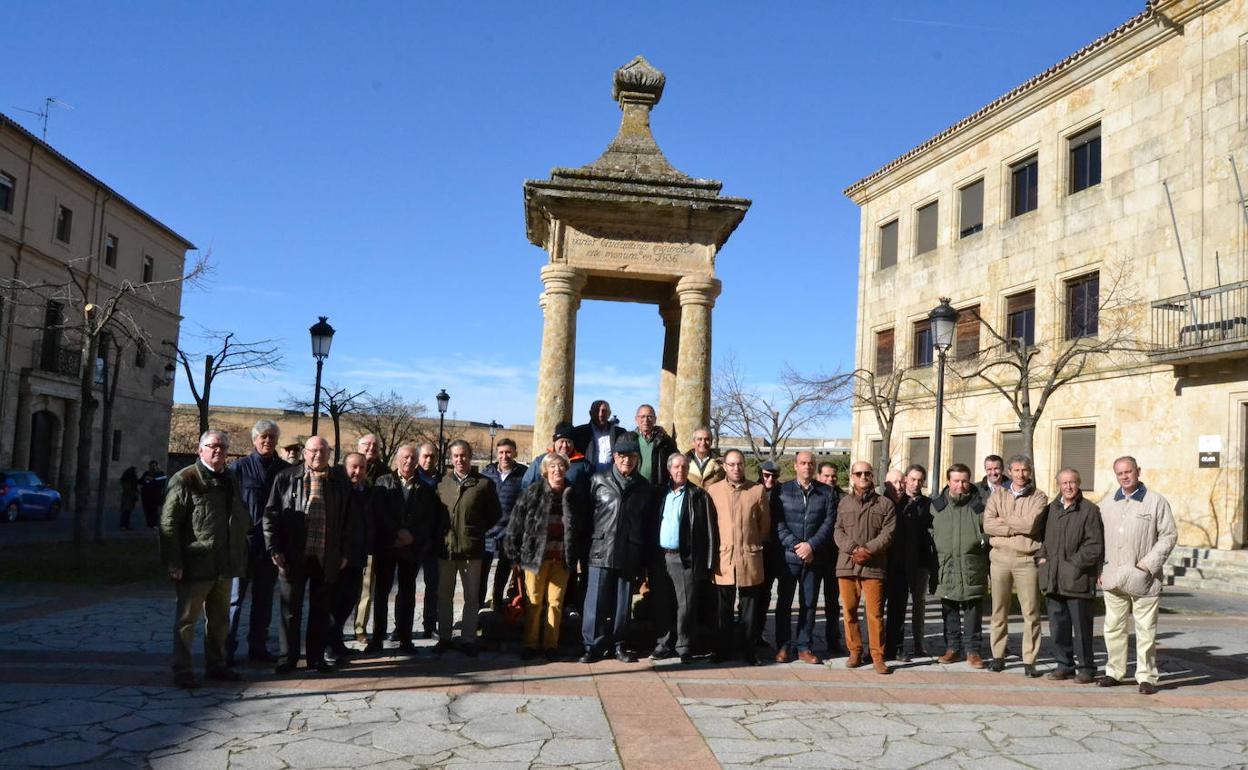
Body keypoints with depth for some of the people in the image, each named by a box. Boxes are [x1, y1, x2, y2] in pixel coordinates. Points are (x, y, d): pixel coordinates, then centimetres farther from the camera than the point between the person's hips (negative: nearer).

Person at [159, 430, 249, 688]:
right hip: (195, 567, -7)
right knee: (187, 619, 2)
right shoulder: (184, 480, -8)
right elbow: (168, 523, -12)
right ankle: (182, 670, 12)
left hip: (225, 567, 7)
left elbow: (241, 521, 21)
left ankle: (216, 665, 27)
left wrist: (240, 559, 16)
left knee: (219, 620, 15)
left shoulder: (230, 482, 13)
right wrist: (174, 563, -17)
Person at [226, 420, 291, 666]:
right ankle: (227, 646, 4)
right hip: (244, 542, -3)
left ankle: (258, 646, 20)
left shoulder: (285, 469, 5)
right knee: (235, 596, -2)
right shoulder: (239, 467, -1)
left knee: (264, 597, 11)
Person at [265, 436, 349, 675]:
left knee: (321, 610, 9)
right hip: (293, 556, -2)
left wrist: (344, 552, 6)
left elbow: (346, 518, 10)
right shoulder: (286, 478, 0)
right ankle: (288, 658, 18)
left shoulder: (339, 482, 6)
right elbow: (271, 514, 0)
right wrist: (274, 548, -6)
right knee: (291, 609, 7)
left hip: (327, 557, 2)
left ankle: (316, 657, 20)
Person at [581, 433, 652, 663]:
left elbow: (648, 523, 9)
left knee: (623, 601, 8)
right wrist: (585, 547, 1)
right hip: (602, 550, -1)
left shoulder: (644, 488, 9)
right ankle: (593, 645, 7)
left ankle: (618, 644, 19)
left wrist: (644, 558, 5)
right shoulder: (599, 481, 5)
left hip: (629, 554, 1)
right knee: (596, 600, -2)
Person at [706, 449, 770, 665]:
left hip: (750, 558, 0)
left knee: (750, 608, 6)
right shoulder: (713, 491, 4)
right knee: (723, 609, 7)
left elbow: (765, 525, 9)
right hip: (722, 558, 0)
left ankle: (748, 650, 17)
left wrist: (753, 544, 10)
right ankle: (724, 650, 18)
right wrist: (715, 549, 7)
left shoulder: (758, 491, 3)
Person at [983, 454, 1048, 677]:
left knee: (1031, 611, 0)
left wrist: (1004, 520, -4)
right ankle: (998, 656, 16)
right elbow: (987, 525, -5)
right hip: (1000, 557, 2)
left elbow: (1031, 524, -15)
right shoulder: (997, 495, 9)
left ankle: (1029, 660, 7)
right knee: (999, 610, 8)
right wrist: (1018, 527, -10)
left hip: (1026, 559, -2)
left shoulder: (1039, 498, 3)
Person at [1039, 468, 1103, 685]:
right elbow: (1041, 535, 21)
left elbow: (1095, 545, -7)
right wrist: (1041, 557, 6)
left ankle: (1086, 668, 12)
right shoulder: (1051, 508, 13)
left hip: (1077, 578, -5)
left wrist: (1075, 563, -11)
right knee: (1058, 624, 10)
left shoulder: (1089, 510, -4)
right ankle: (1064, 665, 20)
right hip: (1052, 578, 5)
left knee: (1081, 625, 1)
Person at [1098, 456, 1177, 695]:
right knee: (1113, 628, 9)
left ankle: (1146, 677, 9)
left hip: (1143, 579, -4)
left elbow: (1169, 535, -3)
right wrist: (1100, 569, 8)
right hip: (1113, 578, 4)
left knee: (1145, 630, 1)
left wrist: (1148, 564, -10)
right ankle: (1114, 672, 18)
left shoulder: (1156, 502, -1)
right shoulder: (1107, 505, 12)